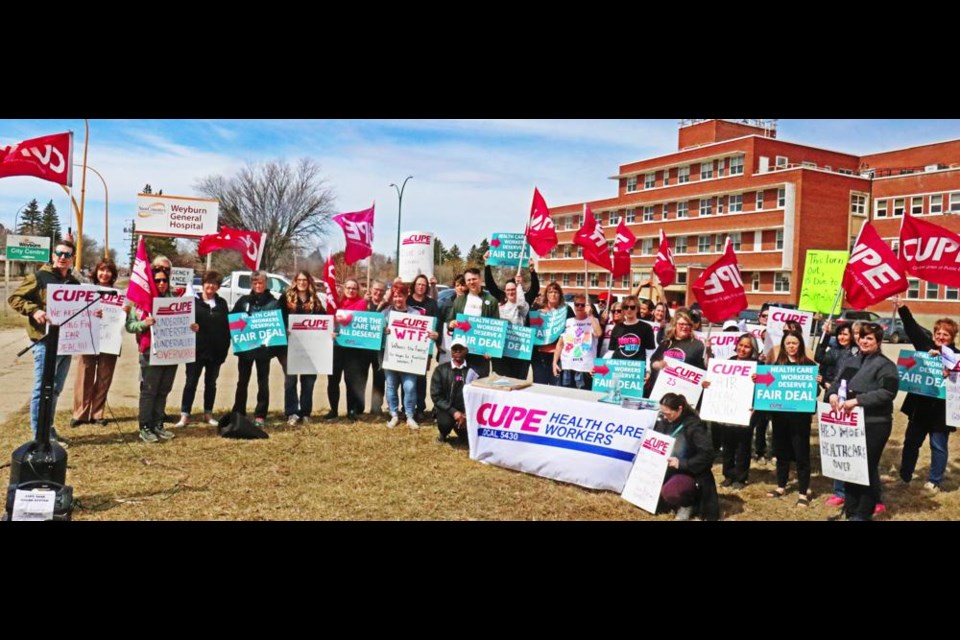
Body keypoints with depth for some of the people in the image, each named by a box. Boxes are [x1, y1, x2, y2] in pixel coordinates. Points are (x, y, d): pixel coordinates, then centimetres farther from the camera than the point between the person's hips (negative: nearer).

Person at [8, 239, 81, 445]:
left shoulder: (74, 283, 13)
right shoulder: (39, 277, -5)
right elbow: (14, 299, -6)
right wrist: (34, 311, -21)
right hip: (45, 341, -6)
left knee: (55, 390, 14)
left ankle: (48, 430, 25)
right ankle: (40, 436, 4)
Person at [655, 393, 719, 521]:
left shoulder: (693, 425, -18)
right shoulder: (664, 421, 1)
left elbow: (707, 454, -24)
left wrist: (681, 463, -28)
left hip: (689, 473, -7)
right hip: (666, 469, 7)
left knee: (669, 492, -34)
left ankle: (688, 504, -1)